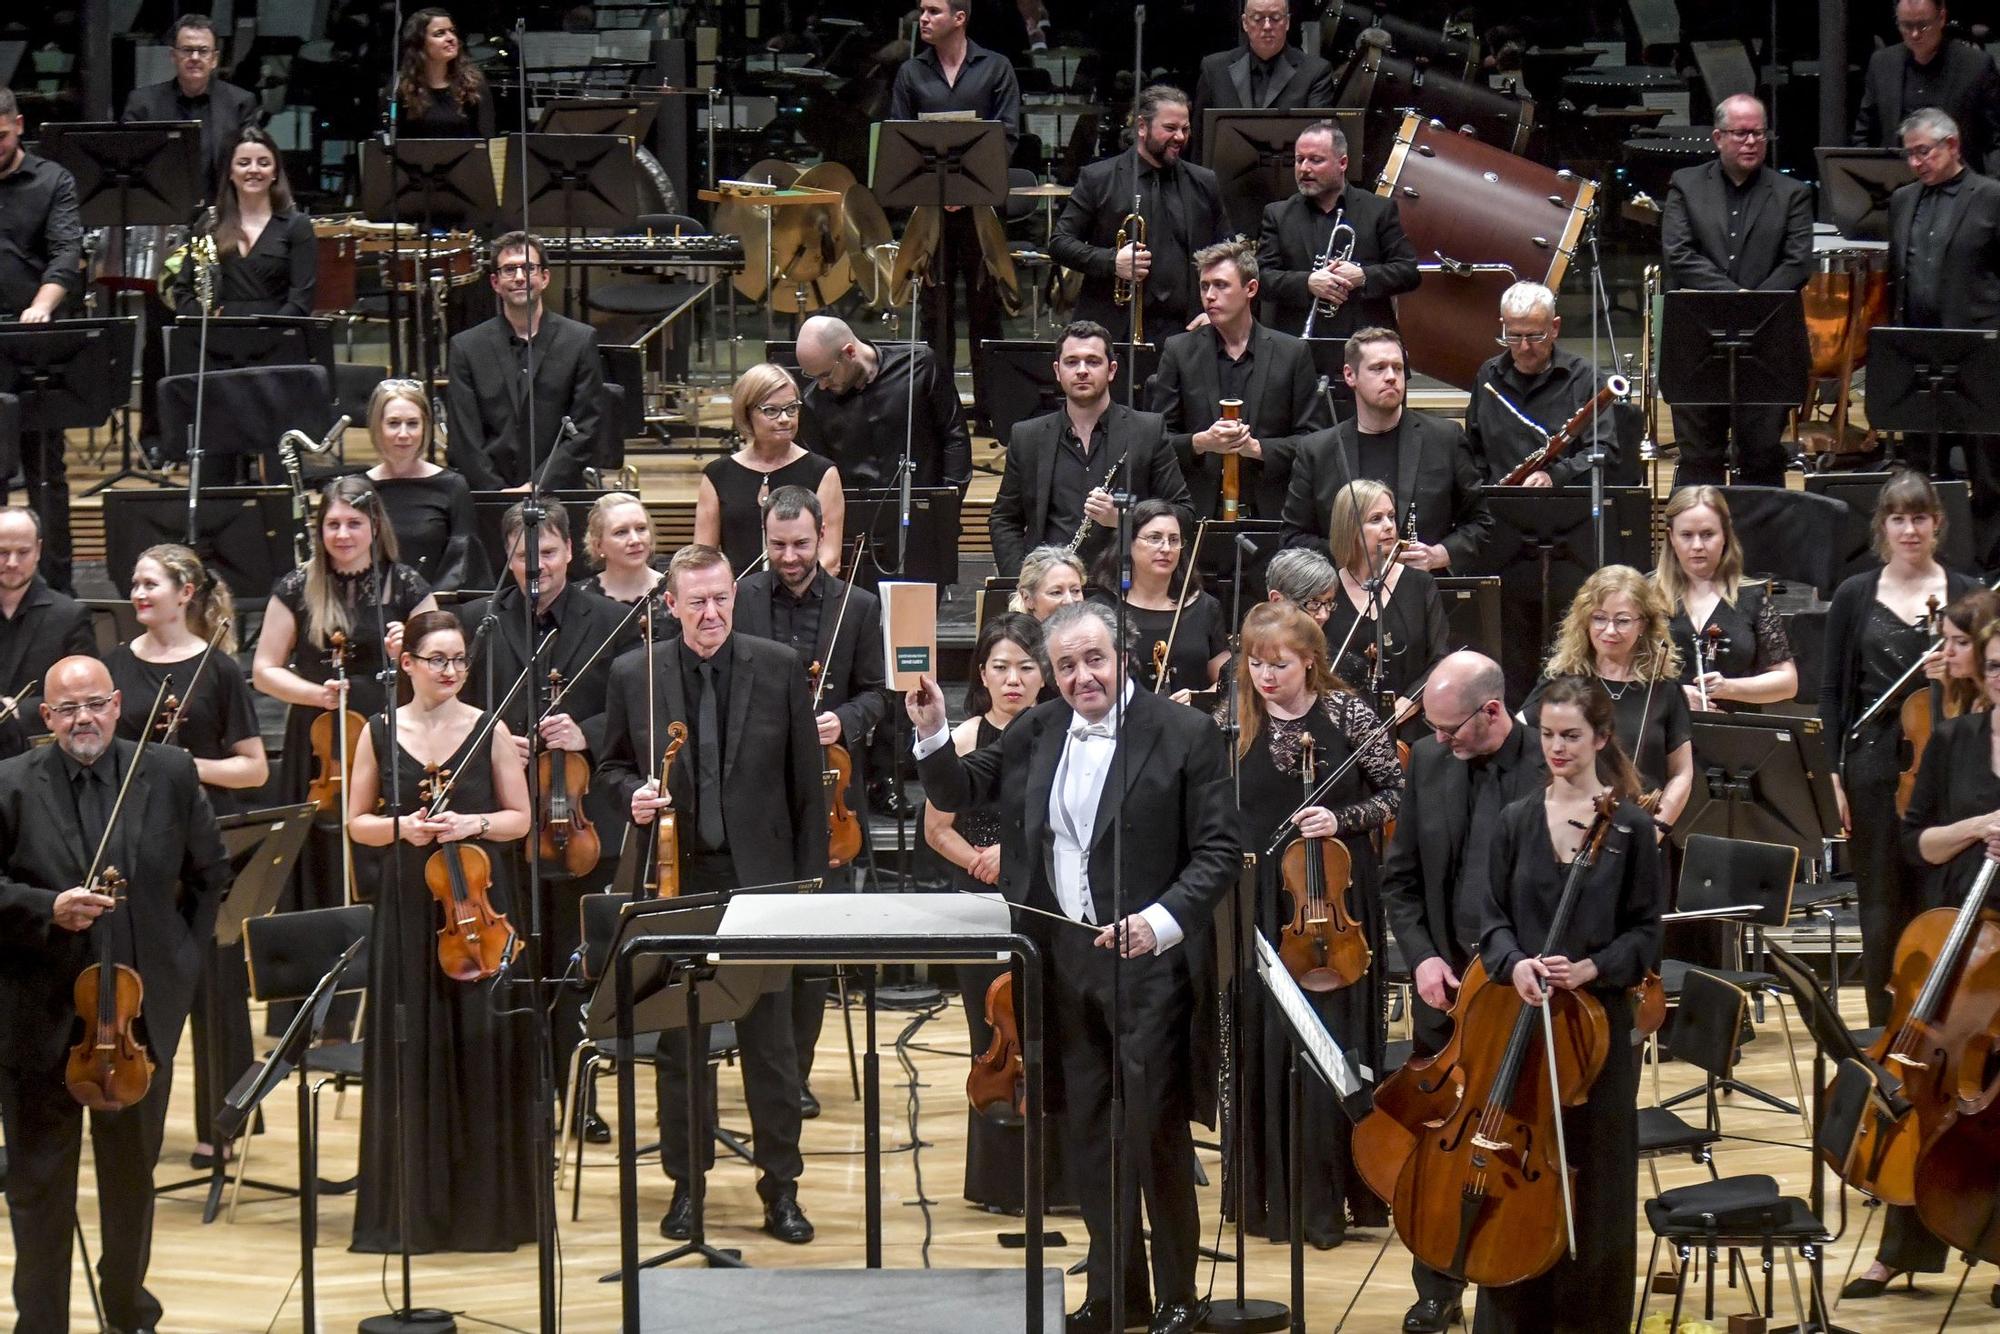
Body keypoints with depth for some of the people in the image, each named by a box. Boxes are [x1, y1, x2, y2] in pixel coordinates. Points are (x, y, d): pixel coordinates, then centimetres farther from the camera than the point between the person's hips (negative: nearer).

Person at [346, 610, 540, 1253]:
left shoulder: (490, 730, 2)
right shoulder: (379, 733, 4)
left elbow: (519, 818, 6)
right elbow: (358, 823, 8)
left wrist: (471, 824, -13)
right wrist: (401, 827, -11)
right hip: (406, 909, 0)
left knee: (482, 1049, -1)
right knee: (409, 1055, 1)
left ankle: (485, 1203, 8)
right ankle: (411, 1207, 7)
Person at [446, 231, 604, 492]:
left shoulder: (580, 341, 6)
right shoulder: (466, 347, 8)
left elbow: (584, 431, 2)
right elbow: (464, 440, 3)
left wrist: (537, 487, -7)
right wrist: (500, 495, -7)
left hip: (558, 493, 0)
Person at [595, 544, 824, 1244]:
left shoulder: (779, 668, 0)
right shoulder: (634, 675, 1)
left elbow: (806, 783, 3)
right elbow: (610, 766, 12)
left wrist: (809, 878, -1)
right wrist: (633, 792, -11)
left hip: (760, 876, -1)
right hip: (677, 878, 1)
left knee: (771, 1039, 3)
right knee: (680, 1040, 7)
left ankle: (780, 1185, 12)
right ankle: (686, 1181, 17)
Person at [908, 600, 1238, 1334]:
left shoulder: (1185, 735, -8)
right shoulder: (1036, 732, 8)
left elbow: (1219, 852, -10)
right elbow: (958, 792, 14)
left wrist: (1162, 919, -24)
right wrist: (931, 733, -5)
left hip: (1149, 962, -5)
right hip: (1063, 961, 5)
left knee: (1157, 1133, -2)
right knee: (1086, 1134, 12)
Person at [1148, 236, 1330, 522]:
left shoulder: (1292, 353, 8)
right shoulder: (1179, 351, 10)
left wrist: (1257, 448, -8)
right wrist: (1200, 443, -11)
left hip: (1270, 510, 0)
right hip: (1198, 514, 0)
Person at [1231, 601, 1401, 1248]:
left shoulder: (1346, 713, -2)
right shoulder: (1235, 723, 3)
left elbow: (1397, 793, 0)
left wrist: (1343, 820, -13)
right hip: (1260, 905, 2)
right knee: (1261, 1047, 2)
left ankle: (1329, 1201, 5)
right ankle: (1270, 1195, 11)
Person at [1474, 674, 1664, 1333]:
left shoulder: (1630, 826, -2)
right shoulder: (1516, 822, 6)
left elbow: (1645, 931, -1)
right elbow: (1495, 919, 6)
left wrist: (1593, 968, -18)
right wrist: (1514, 963, -15)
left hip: (1599, 1017, -2)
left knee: (1594, 1182, 2)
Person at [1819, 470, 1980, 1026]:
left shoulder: (1967, 595, 5)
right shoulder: (1855, 596, 7)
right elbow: (1832, 690, 8)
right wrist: (1835, 772, 1)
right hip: (1875, 767, 1)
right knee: (1882, 907, 4)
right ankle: (1886, 1032, 11)